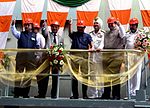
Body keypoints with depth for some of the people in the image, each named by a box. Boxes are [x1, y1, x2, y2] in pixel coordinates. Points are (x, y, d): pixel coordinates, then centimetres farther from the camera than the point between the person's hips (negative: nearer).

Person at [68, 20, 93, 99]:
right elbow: (70, 33, -8)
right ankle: (75, 94, 7)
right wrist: (70, 25, -20)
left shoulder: (87, 36, 13)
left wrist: (92, 48, -21)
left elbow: (91, 44, 1)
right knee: (74, 76, 1)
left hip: (84, 57, 0)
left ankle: (85, 94, 7)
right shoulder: (74, 34, 14)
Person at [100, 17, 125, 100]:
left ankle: (116, 95, -3)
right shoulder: (106, 33, 25)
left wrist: (119, 25, -20)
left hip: (116, 56, -6)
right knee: (106, 74, 6)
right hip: (106, 56, 6)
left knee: (115, 74, -8)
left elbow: (123, 34, -16)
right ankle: (106, 94, 14)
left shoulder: (118, 31, 6)